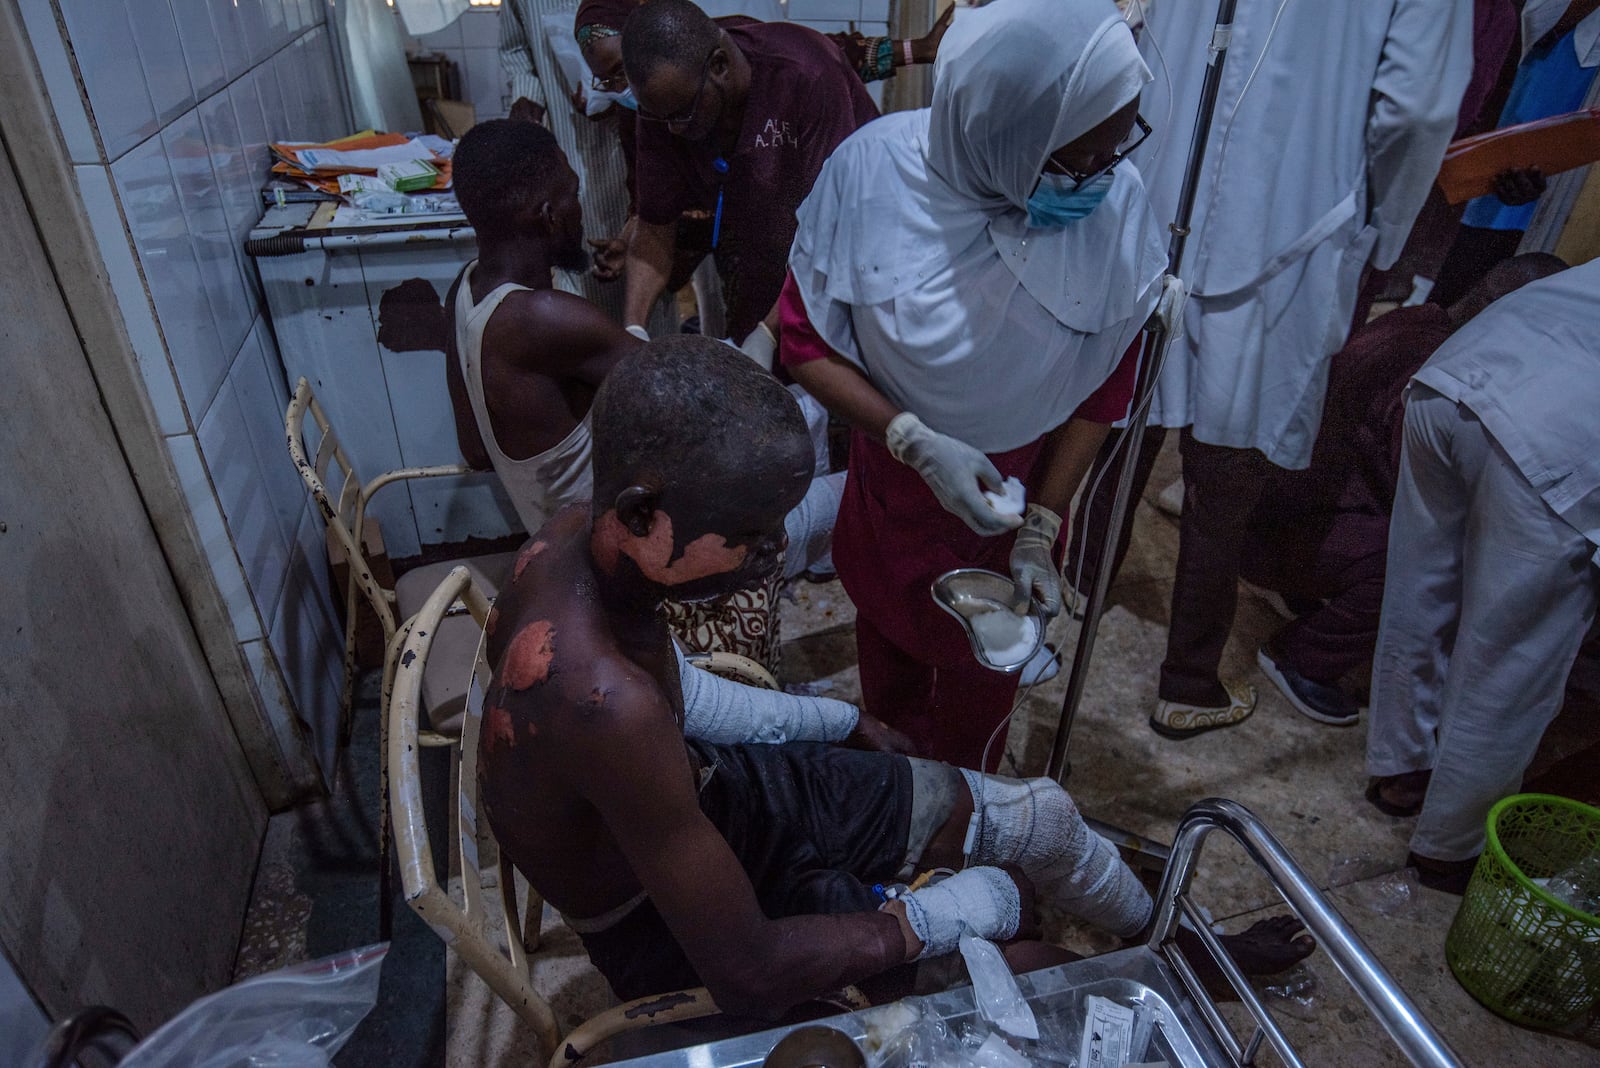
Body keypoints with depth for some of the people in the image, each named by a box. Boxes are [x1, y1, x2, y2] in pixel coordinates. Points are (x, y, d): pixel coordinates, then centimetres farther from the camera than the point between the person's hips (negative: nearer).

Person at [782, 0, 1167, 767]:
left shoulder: (1117, 206, -23)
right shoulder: (871, 171, -26)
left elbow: (1101, 389, -11)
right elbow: (805, 342, -16)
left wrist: (1040, 532, -13)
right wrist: (919, 443, -28)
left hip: (1022, 486, 0)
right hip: (892, 474, 1)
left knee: (984, 671, 19)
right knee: (886, 628, 26)